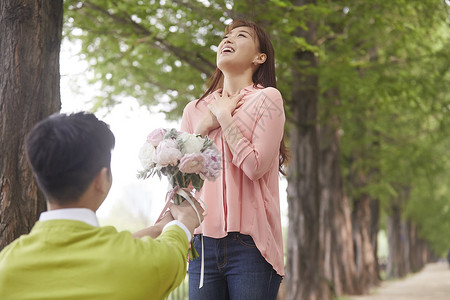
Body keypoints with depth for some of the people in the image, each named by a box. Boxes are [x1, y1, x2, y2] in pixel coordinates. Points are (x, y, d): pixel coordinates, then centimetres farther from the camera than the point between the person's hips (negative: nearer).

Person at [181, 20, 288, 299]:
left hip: (250, 243, -4)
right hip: (204, 241, 4)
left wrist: (224, 117, -3)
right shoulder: (195, 109, 15)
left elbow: (255, 166, -11)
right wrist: (204, 125, -1)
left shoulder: (267, 98, 0)